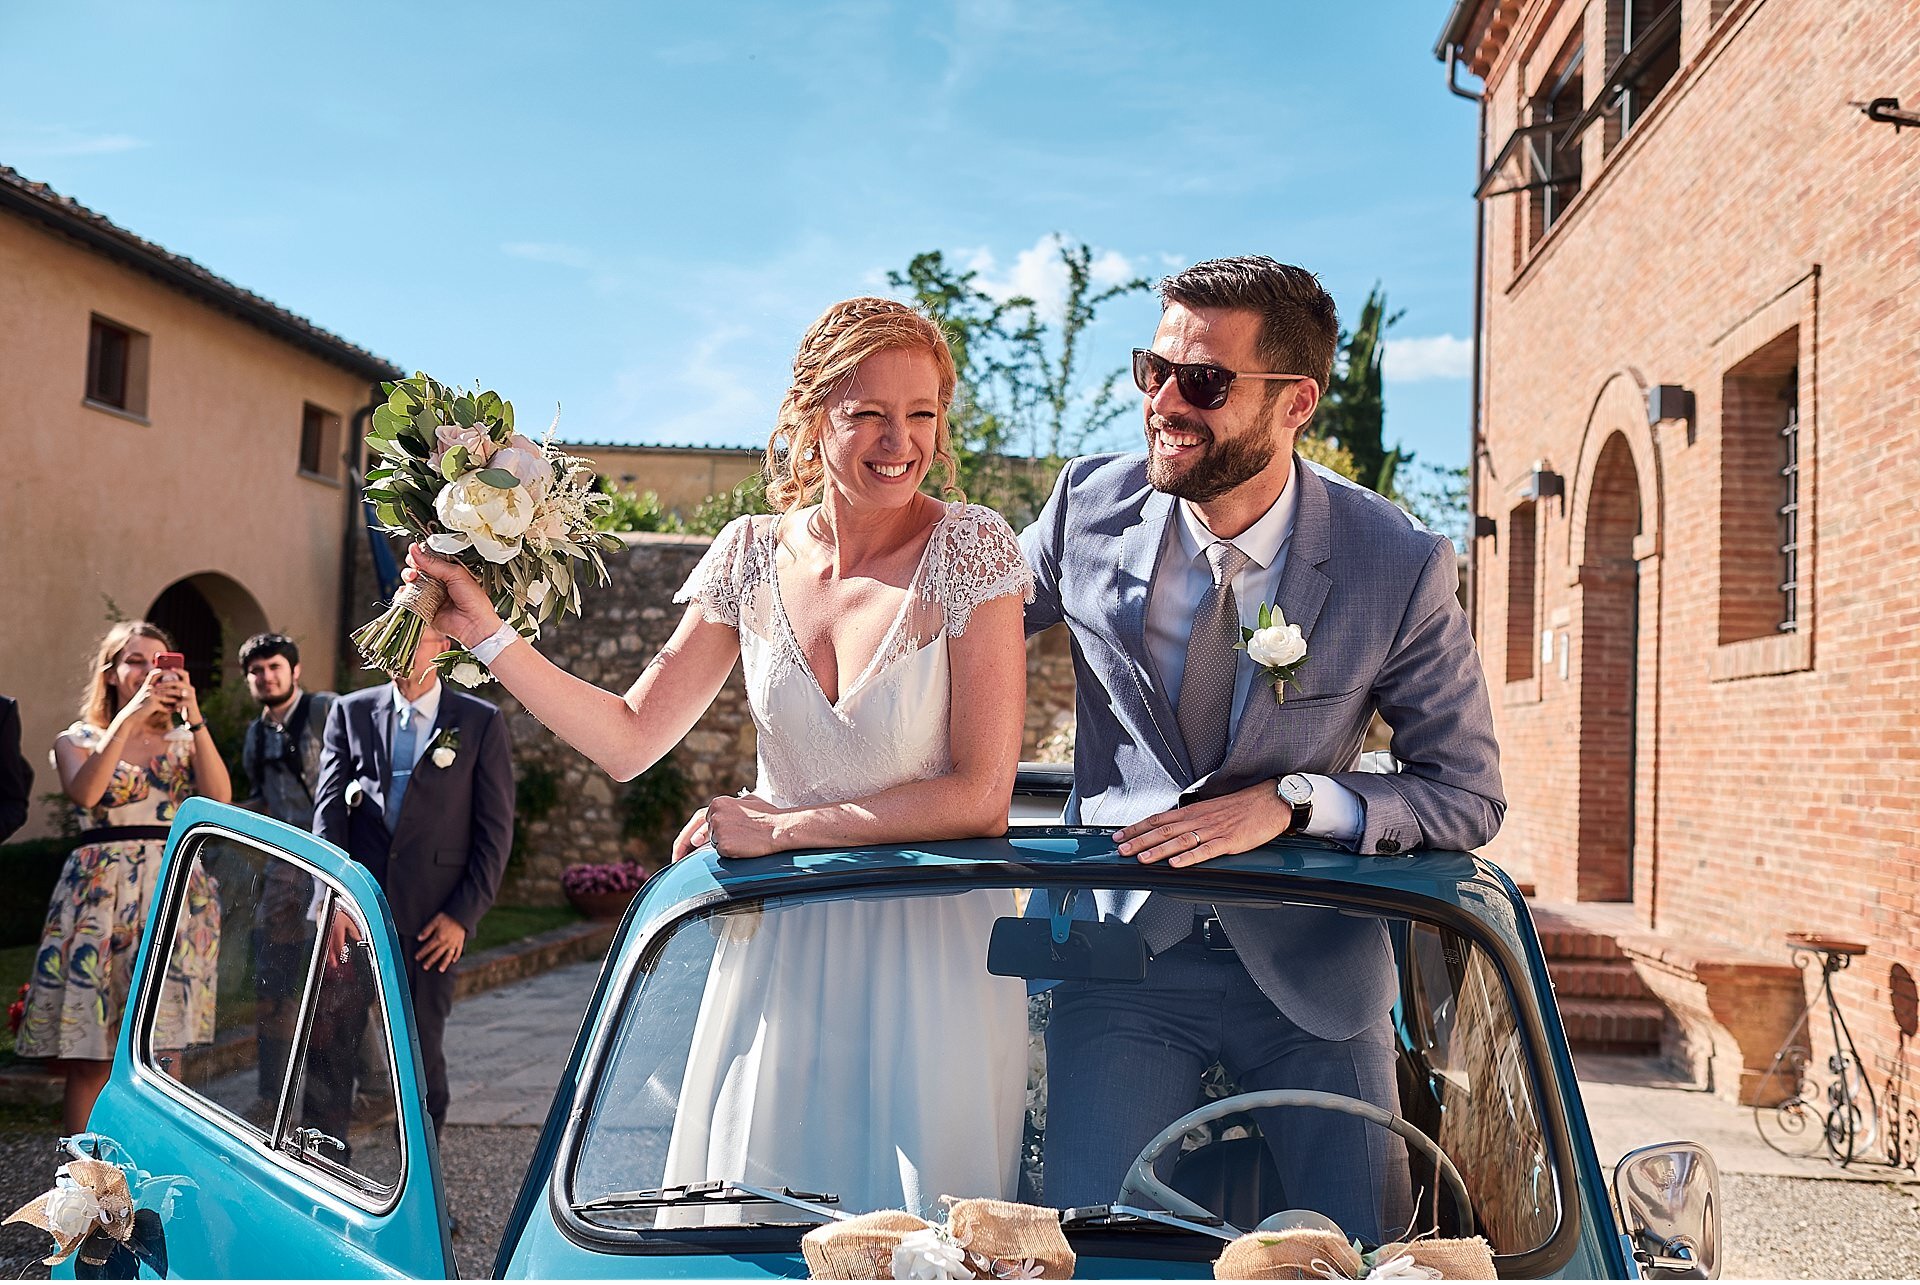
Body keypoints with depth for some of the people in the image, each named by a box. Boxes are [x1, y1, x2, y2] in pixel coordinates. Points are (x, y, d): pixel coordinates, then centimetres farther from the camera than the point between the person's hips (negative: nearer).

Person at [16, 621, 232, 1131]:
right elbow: (85, 791, -14)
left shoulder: (182, 742, 13)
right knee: (88, 1056, -4)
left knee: (153, 1052, 0)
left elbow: (220, 797, -6)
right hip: (98, 893, -1)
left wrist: (195, 719, -12)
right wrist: (130, 715, -17)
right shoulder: (77, 740, 9)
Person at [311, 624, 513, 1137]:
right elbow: (329, 812, 3)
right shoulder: (350, 712, 9)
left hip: (433, 919, -2)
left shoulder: (482, 723, 2)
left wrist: (462, 915, -6)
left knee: (423, 1053, 5)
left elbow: (495, 830, 1)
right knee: (330, 1048, 0)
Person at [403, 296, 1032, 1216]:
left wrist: (783, 826, -15)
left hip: (930, 949, -3)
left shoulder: (970, 549, -12)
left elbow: (980, 794, -15)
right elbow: (627, 739, 3)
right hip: (779, 947, 3)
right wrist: (486, 633, -5)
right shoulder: (753, 555, -1)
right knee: (751, 1220, 11)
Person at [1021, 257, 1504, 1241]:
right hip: (1123, 949, 0)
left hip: (1311, 971, 0)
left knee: (1368, 1252, 10)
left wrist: (1288, 802, -22)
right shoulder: (1090, 505, -9)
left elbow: (1470, 797, -7)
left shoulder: (1400, 568, -14)